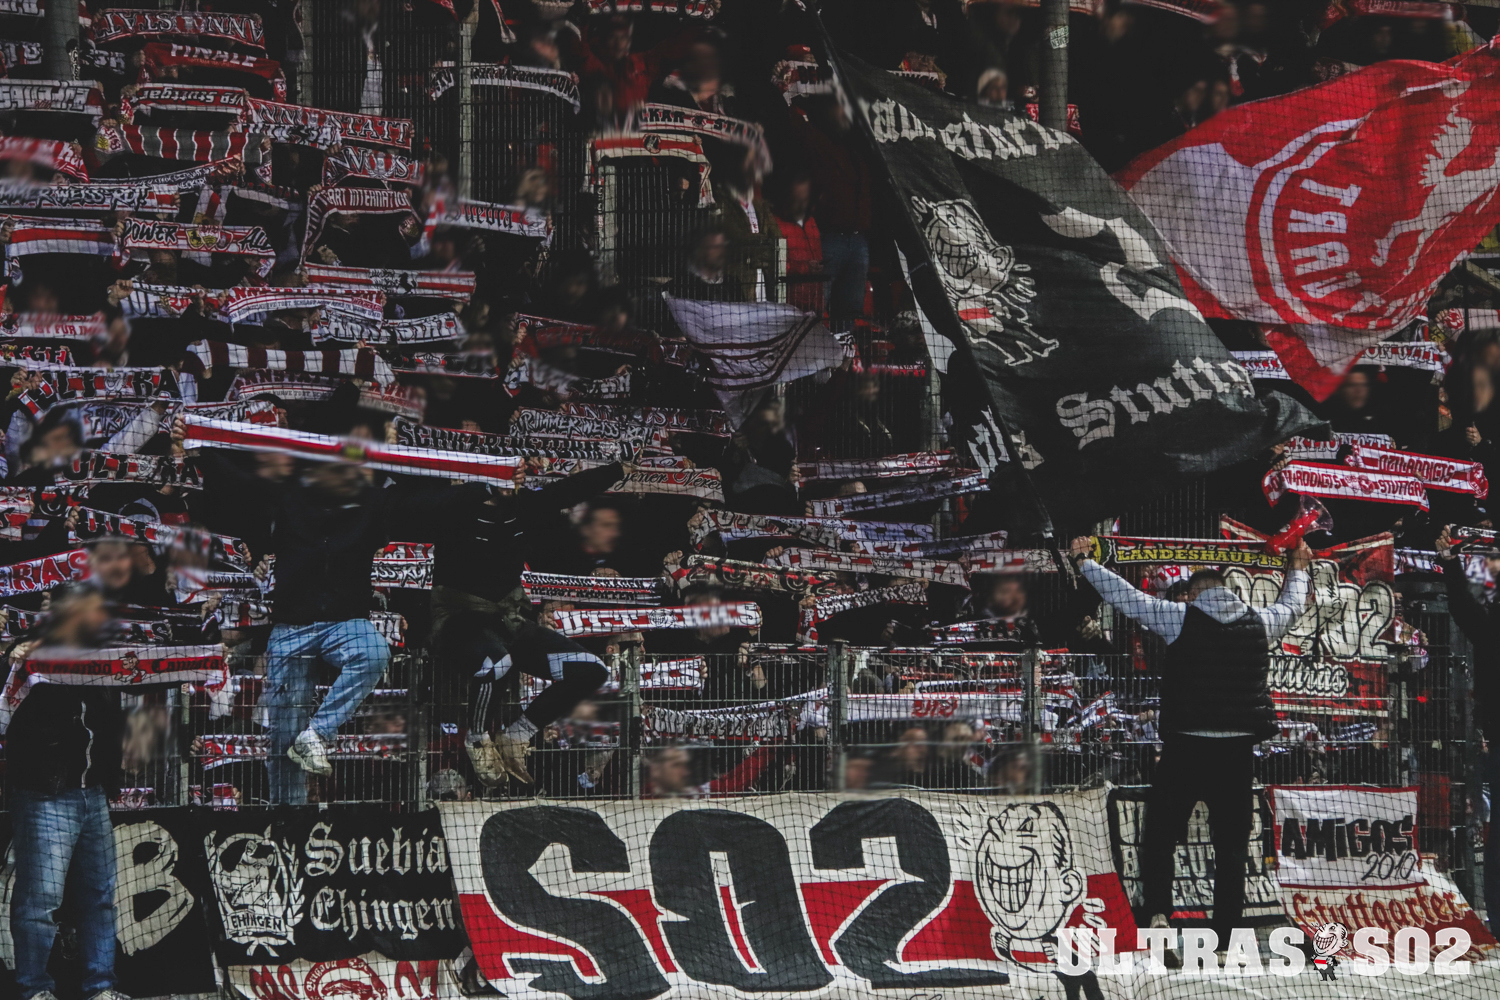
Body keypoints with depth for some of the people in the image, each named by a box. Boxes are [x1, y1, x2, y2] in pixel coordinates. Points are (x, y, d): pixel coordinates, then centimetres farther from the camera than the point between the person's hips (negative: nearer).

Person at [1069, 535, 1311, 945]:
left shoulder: (1181, 618, -3)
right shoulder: (1259, 623, 6)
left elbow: (1125, 596, 3)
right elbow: (1291, 606, 27)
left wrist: (1084, 562, 17)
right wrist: (1298, 570, 48)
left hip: (1185, 748, -2)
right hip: (1238, 751, 2)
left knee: (1160, 836, 7)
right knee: (1231, 848, 8)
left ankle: (1158, 910, -14)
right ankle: (1224, 938, 6)